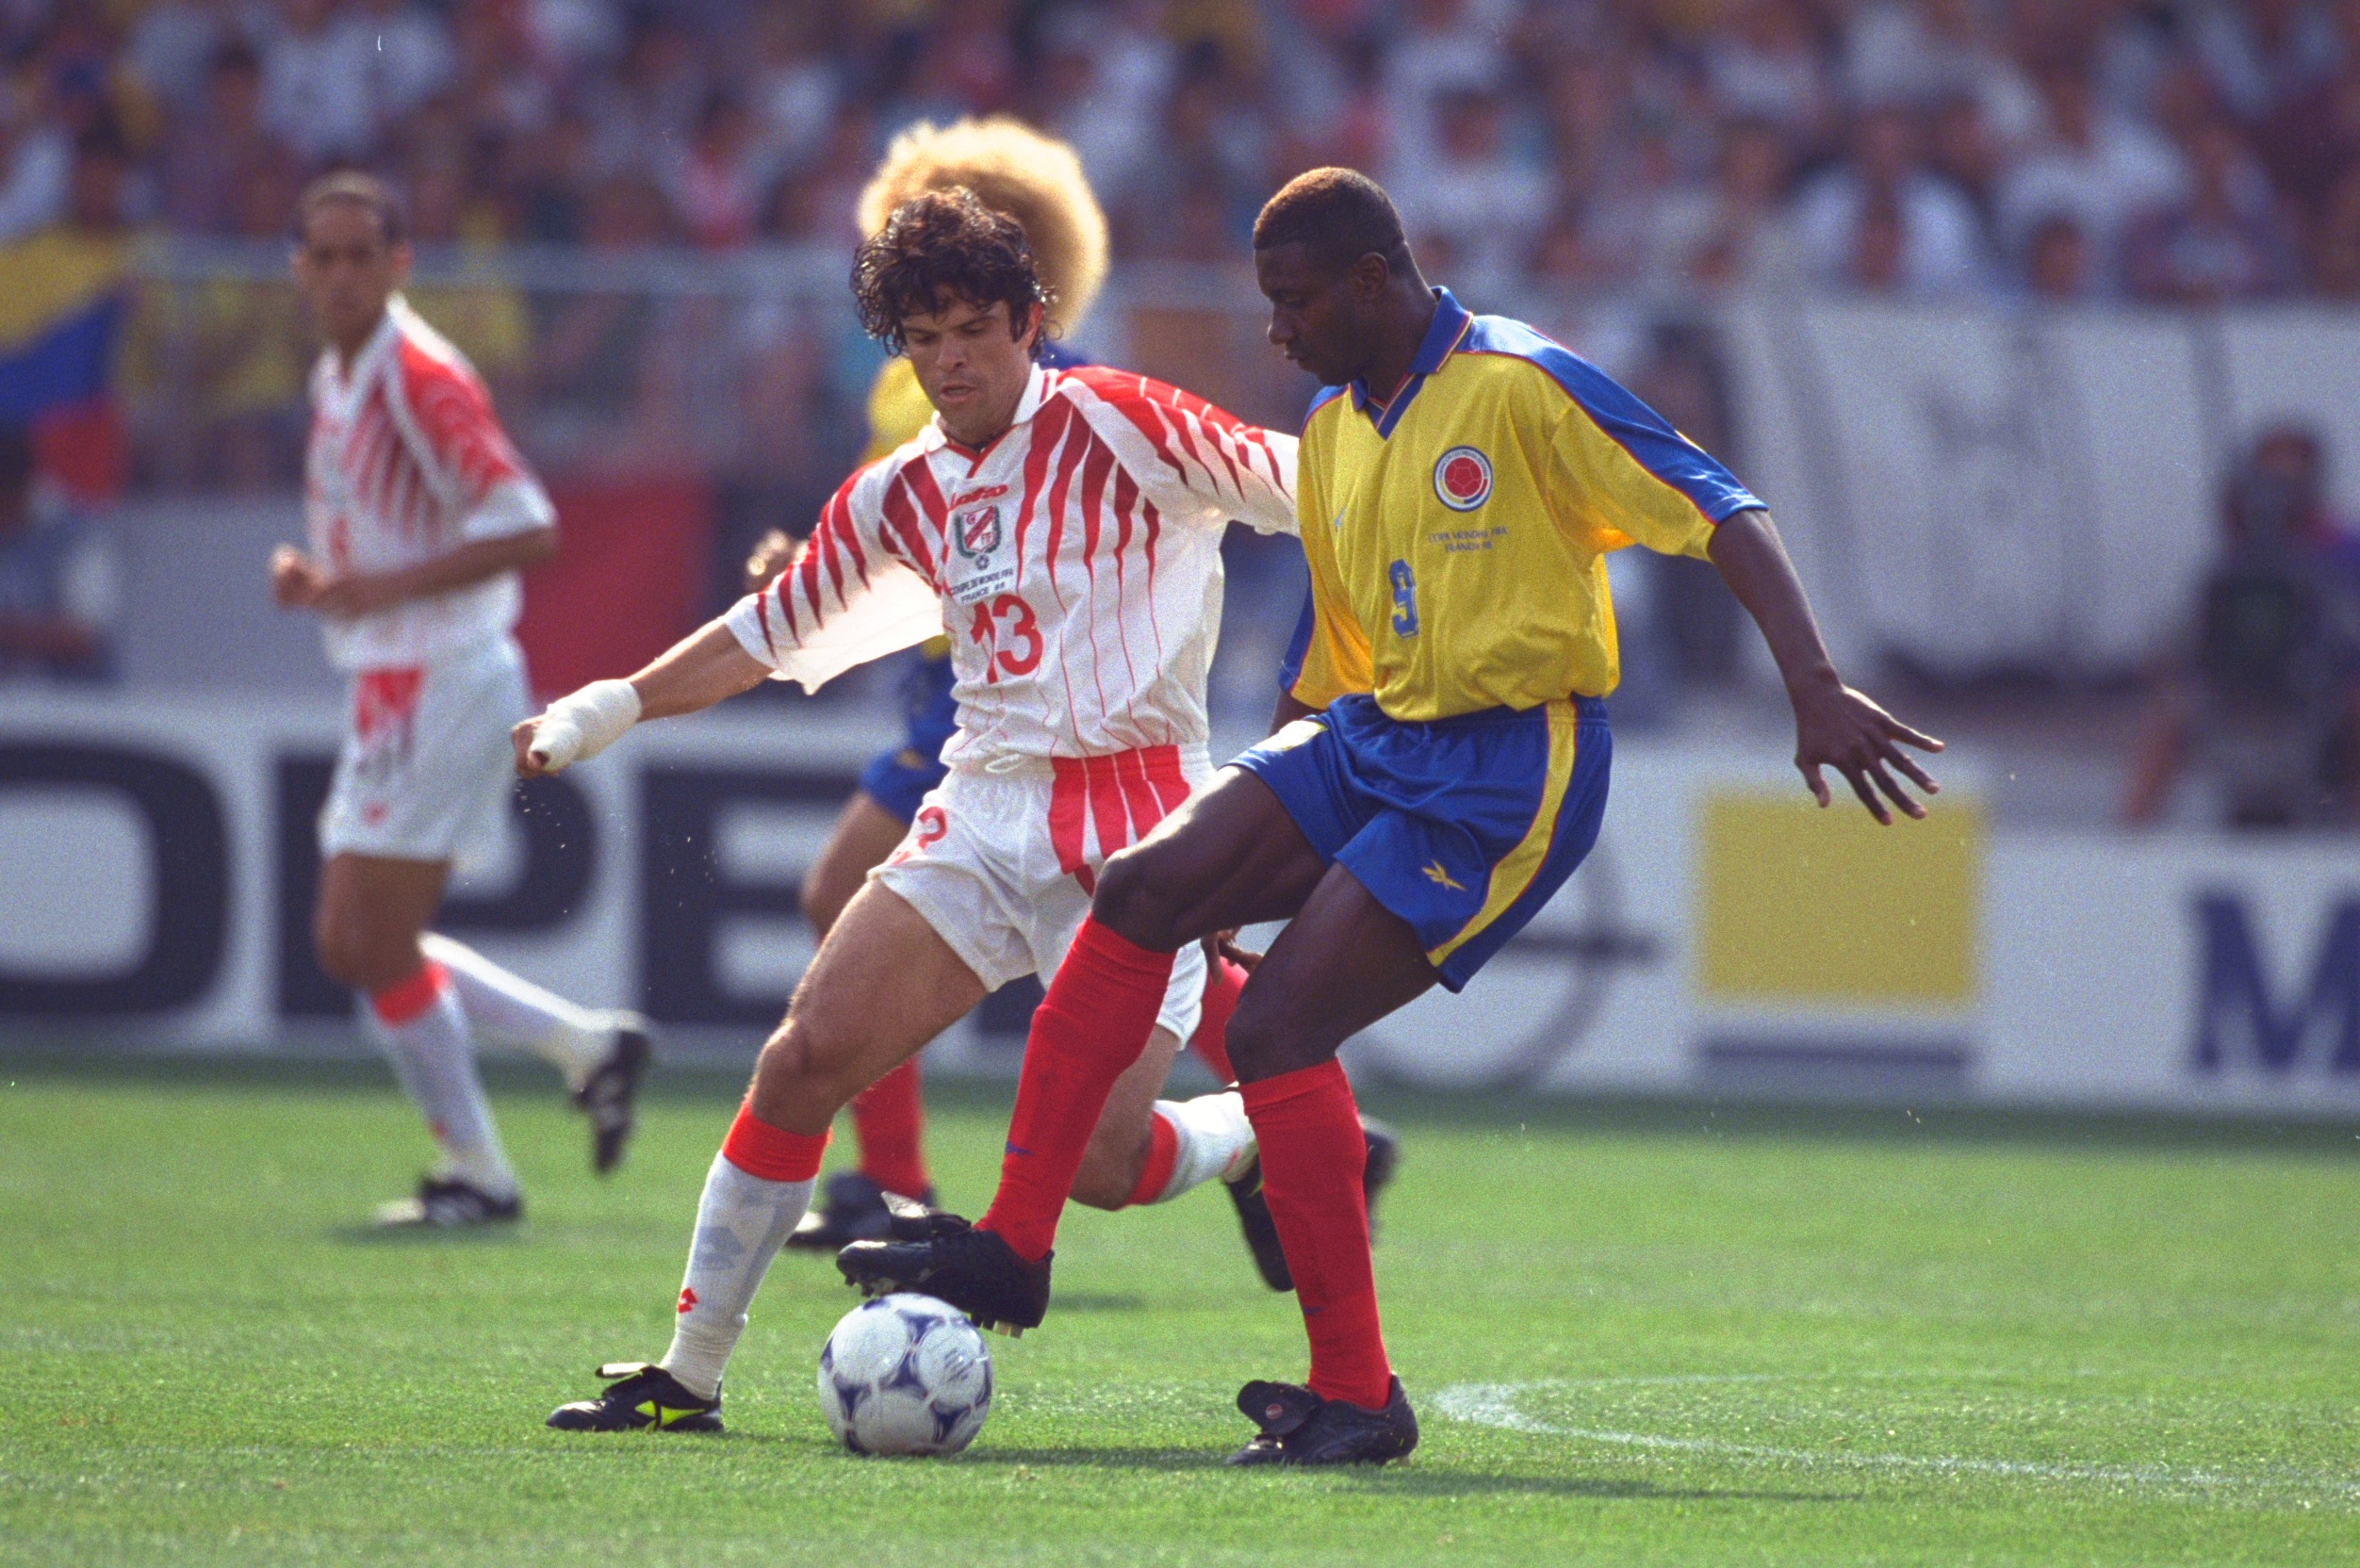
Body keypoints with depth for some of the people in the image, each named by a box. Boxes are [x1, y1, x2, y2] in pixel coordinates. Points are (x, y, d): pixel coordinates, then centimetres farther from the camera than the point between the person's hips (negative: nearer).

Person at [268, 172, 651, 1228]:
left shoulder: (422, 378, -16)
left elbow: (527, 529, -23)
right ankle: (588, 1047, 18)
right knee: (349, 947, 11)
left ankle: (476, 1173, 7)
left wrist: (386, 588, -27)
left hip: (444, 689, -10)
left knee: (380, 948, -6)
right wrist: (313, 579, 4)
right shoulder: (336, 379, 13)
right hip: (388, 690, 10)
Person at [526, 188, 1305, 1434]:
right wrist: (610, 708, 16)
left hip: (1129, 818, -5)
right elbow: (773, 630, 22)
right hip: (982, 809, 5)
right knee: (803, 1059, -9)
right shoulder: (899, 497, 11)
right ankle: (688, 1374, -1)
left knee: (1101, 1166, -13)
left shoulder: (1111, 425, -7)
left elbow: (1301, 488, -7)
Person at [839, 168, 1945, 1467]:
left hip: (1508, 772, -8)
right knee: (1142, 890, -9)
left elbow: (1722, 517, -15)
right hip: (1368, 737, 8)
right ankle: (1012, 1249, -7)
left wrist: (1816, 691, -27)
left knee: (1278, 1026, -17)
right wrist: (1270, 804, 26)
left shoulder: (1520, 388, -12)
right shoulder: (1331, 432, 14)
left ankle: (1356, 1395, -10)